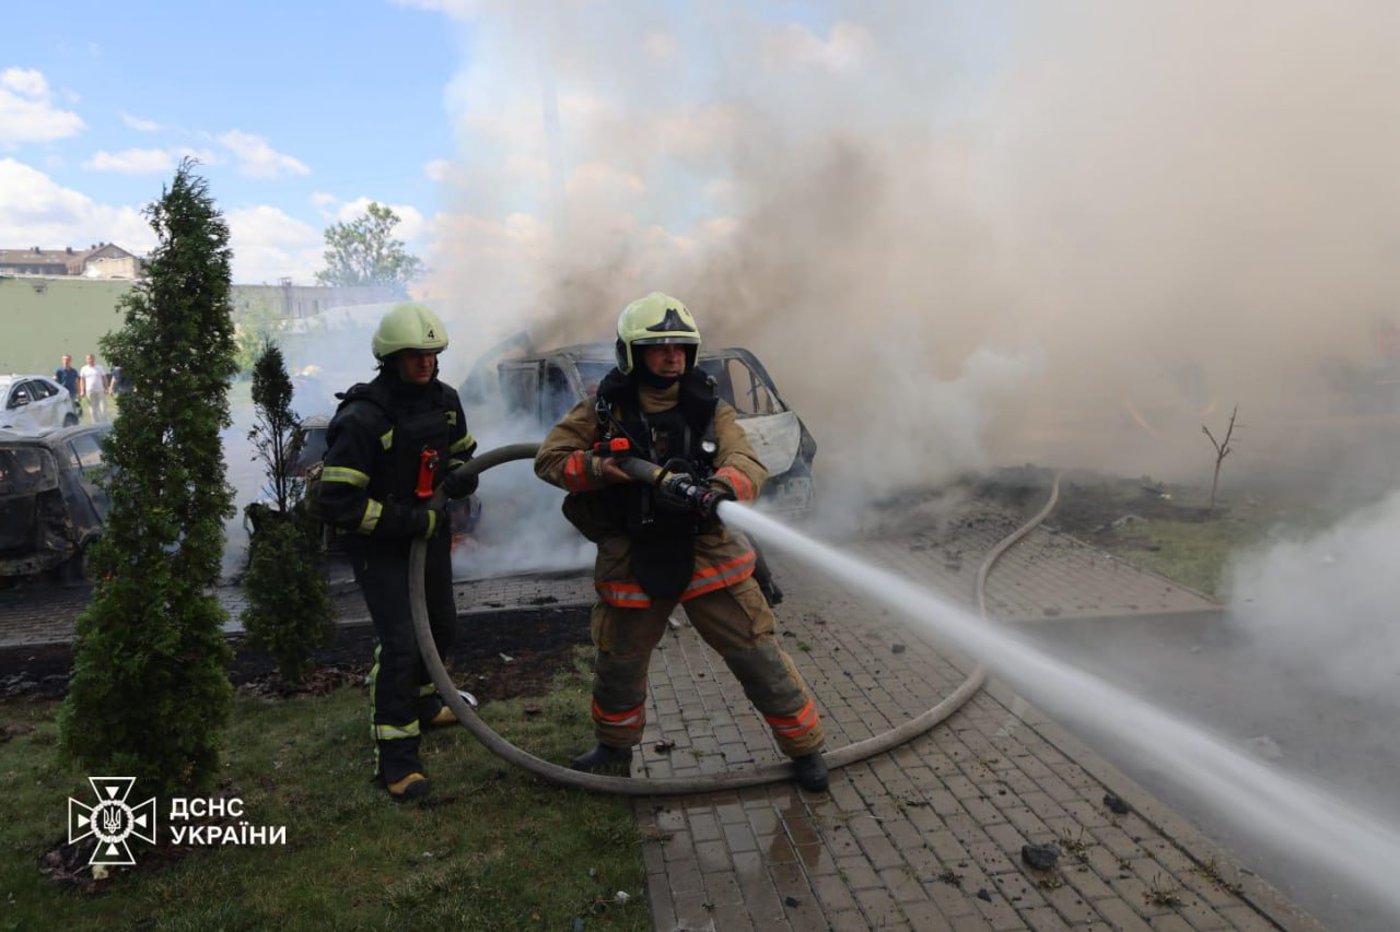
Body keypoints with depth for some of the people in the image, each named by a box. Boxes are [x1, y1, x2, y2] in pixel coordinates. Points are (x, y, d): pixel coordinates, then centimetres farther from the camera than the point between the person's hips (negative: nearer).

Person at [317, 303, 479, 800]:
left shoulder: (445, 399, -2)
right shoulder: (361, 418, -24)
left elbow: (462, 451, 15)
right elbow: (335, 502, -26)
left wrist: (460, 474, -9)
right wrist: (409, 520, -27)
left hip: (430, 534, 8)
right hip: (378, 544, -7)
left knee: (441, 627, 20)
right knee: (400, 642, -13)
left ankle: (419, 702, 46)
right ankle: (395, 753, 1)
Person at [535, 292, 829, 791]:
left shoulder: (709, 409, -3)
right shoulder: (604, 407, -2)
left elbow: (748, 463, -18)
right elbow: (549, 458, 0)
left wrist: (720, 487, -41)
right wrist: (596, 469, -19)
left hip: (708, 555, -1)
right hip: (632, 563, 1)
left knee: (757, 657, 1)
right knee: (619, 664, 19)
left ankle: (804, 747, 23)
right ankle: (614, 747, 48)